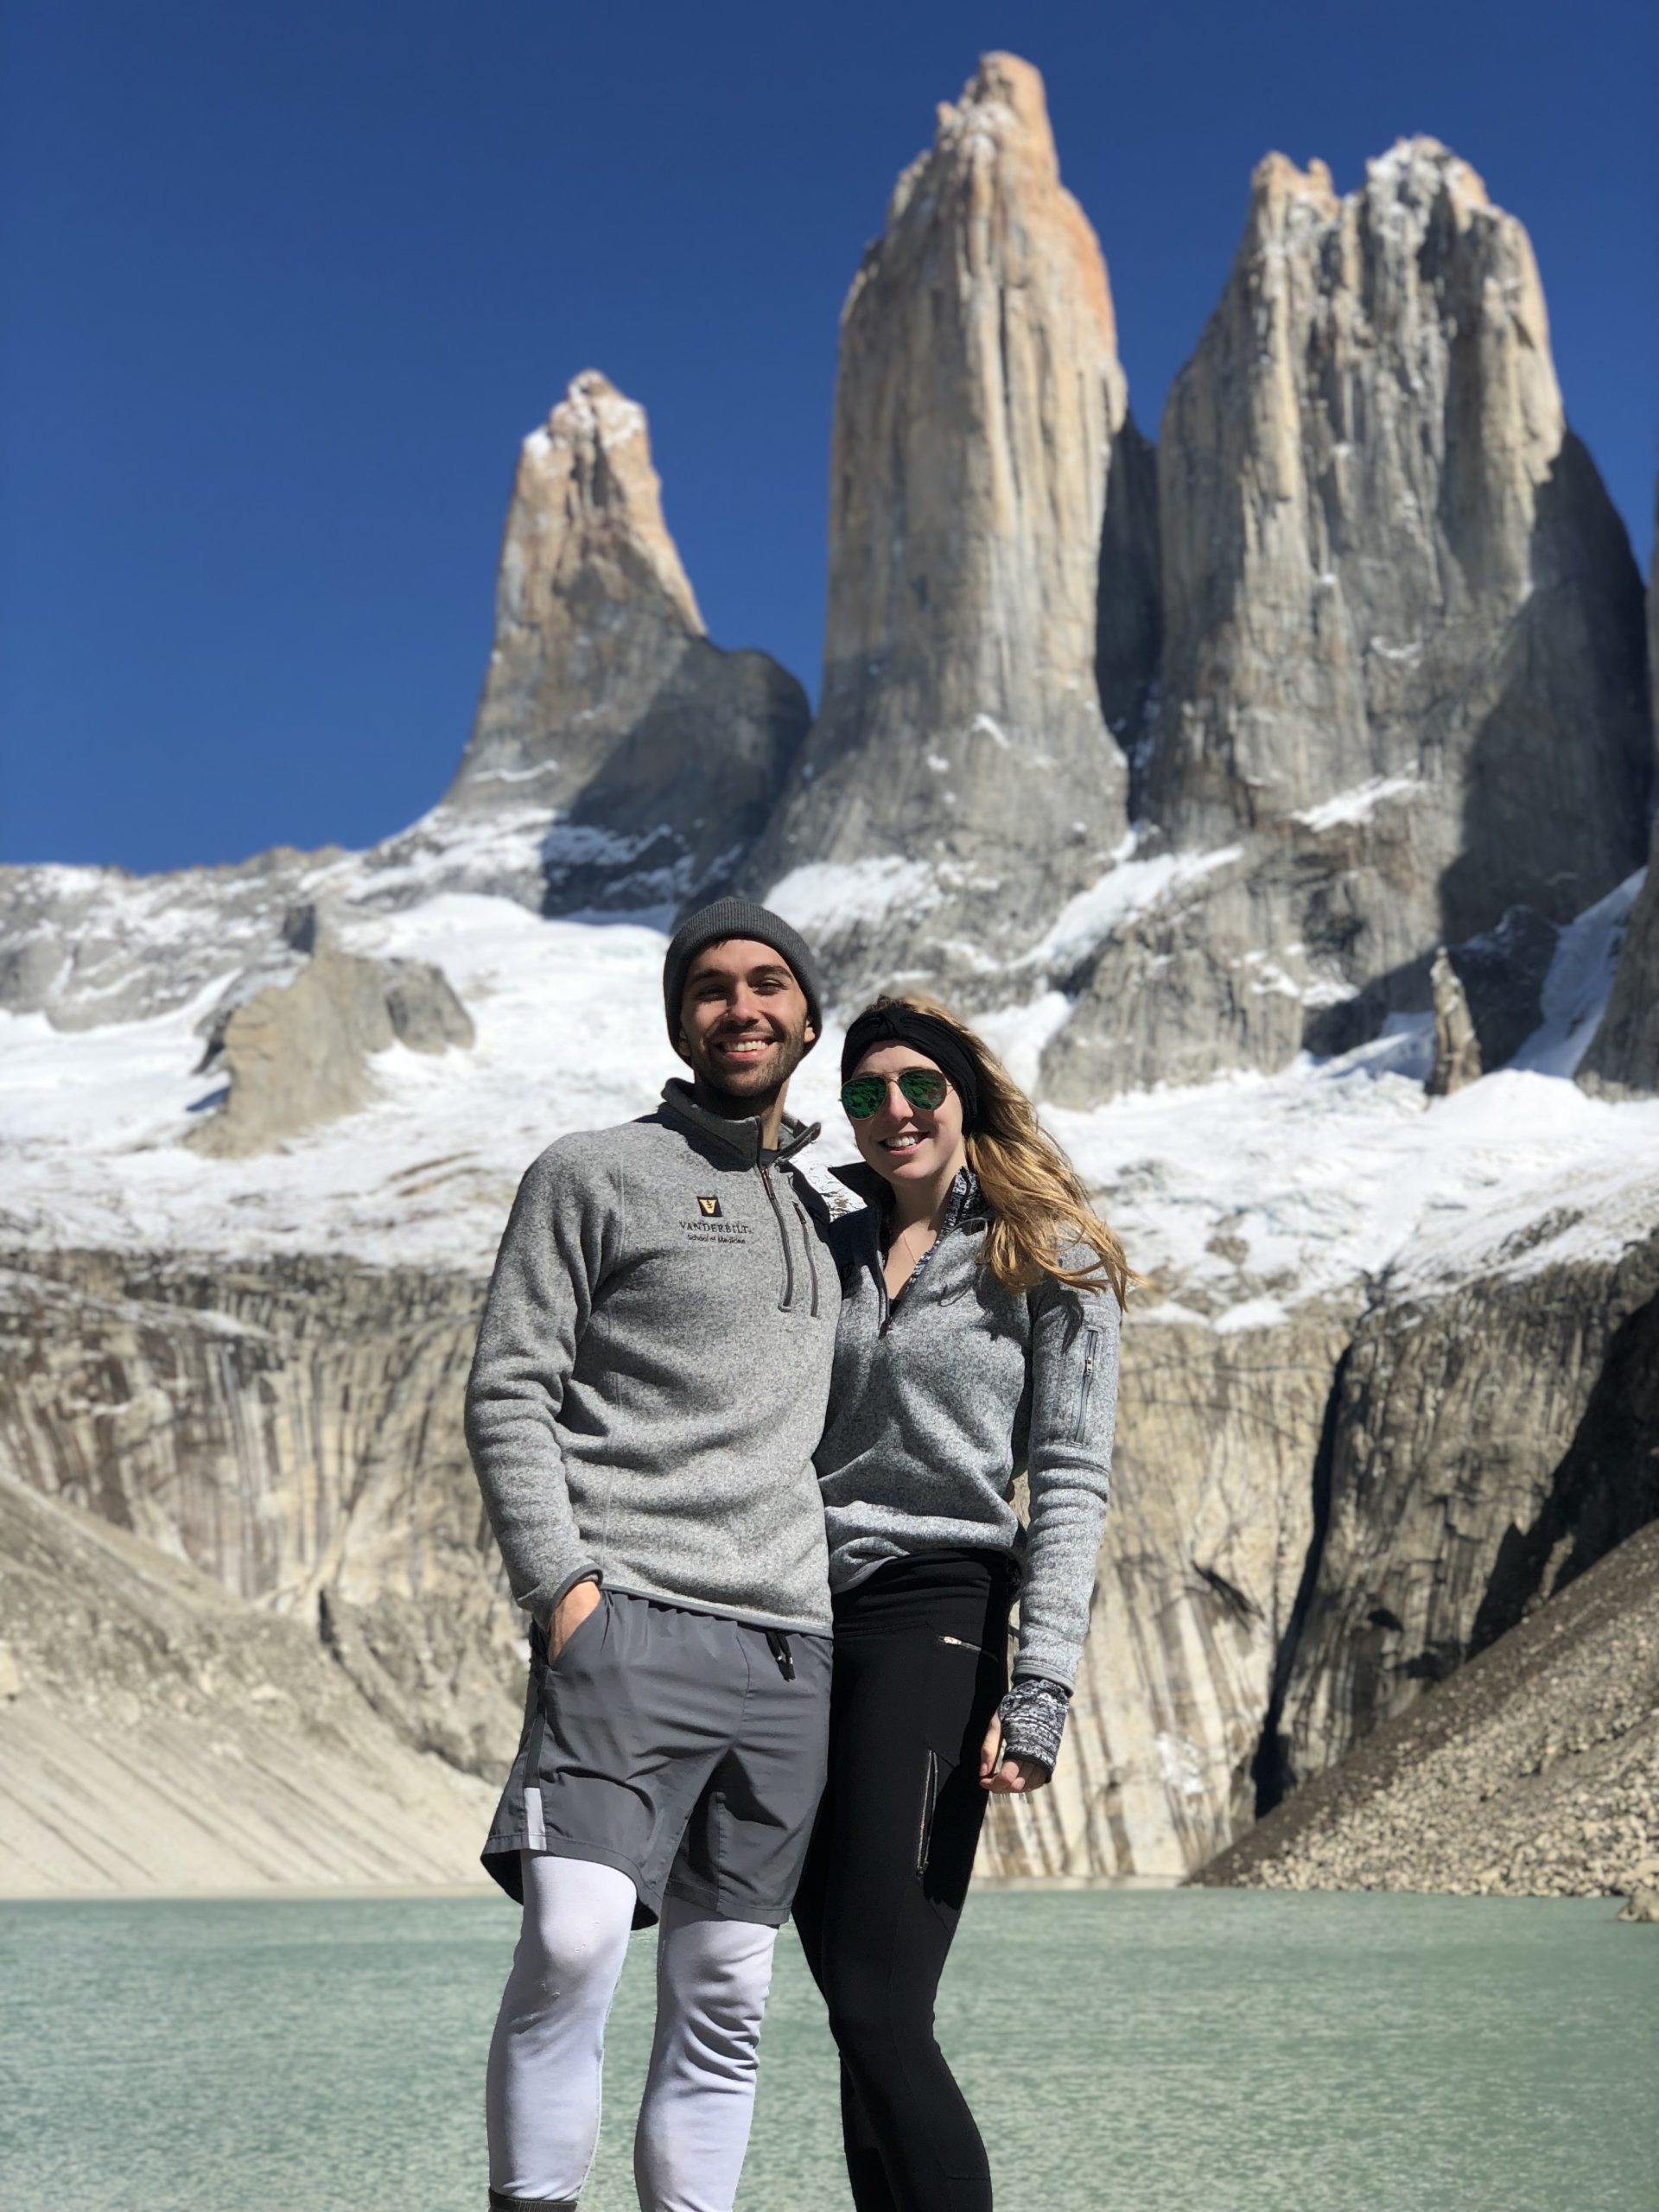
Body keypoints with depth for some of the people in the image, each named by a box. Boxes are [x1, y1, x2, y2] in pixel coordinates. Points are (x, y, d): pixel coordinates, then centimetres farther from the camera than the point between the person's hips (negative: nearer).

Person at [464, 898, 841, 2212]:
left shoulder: (822, 1217, 22)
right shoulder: (594, 1176, 6)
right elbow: (509, 1394, -1)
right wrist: (562, 1581, -12)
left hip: (790, 1644, 5)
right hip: (629, 1617, -5)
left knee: (725, 1994, 6)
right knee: (574, 1942, -20)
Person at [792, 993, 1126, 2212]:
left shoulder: (1049, 1263, 2)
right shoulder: (825, 1250, 15)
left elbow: (1071, 1487, -4)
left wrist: (1038, 1695, -14)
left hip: (935, 1620, -5)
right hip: (800, 1627, 5)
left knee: (880, 2014, -11)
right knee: (855, 2013, 6)